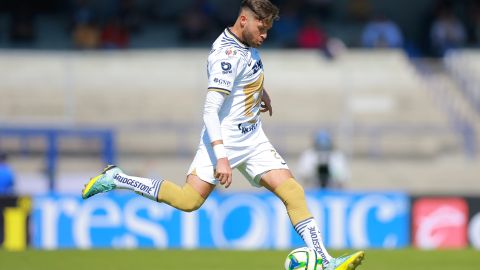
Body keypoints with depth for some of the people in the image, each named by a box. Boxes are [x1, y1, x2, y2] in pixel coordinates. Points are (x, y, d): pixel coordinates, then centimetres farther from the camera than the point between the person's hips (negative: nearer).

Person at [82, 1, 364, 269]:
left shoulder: (246, 42, 6)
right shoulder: (227, 55, -22)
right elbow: (210, 110, -28)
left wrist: (261, 91, 41)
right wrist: (221, 157, -34)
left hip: (253, 138, 8)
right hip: (224, 140, -8)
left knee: (293, 191, -5)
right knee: (189, 200, -12)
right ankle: (115, 179, 4)